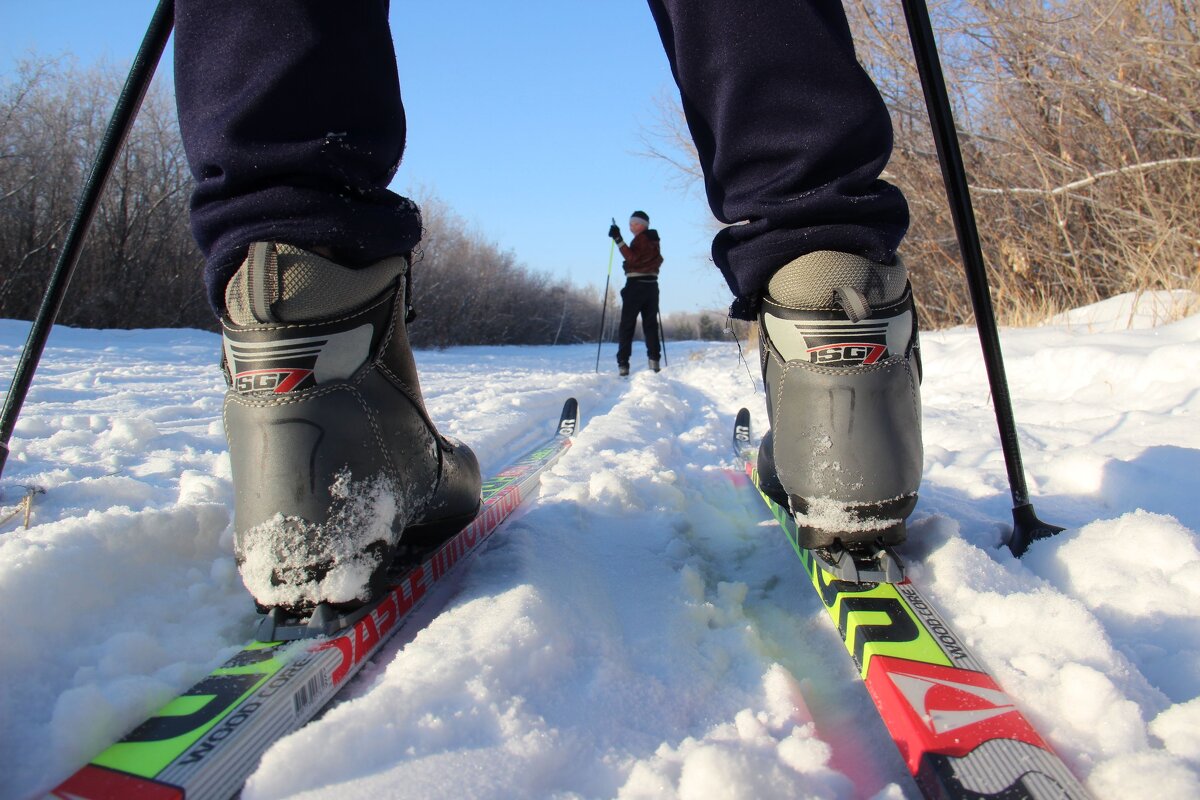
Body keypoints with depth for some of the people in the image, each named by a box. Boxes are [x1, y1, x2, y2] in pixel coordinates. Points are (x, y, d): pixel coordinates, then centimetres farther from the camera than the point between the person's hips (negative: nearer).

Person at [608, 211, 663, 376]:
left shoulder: (641, 239, -11)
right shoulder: (654, 240, 15)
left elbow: (632, 258, -24)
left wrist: (618, 239, -26)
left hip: (636, 285, -8)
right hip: (652, 285, 8)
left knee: (627, 325, -5)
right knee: (650, 324, 9)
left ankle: (623, 364, -11)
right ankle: (654, 360, -1)